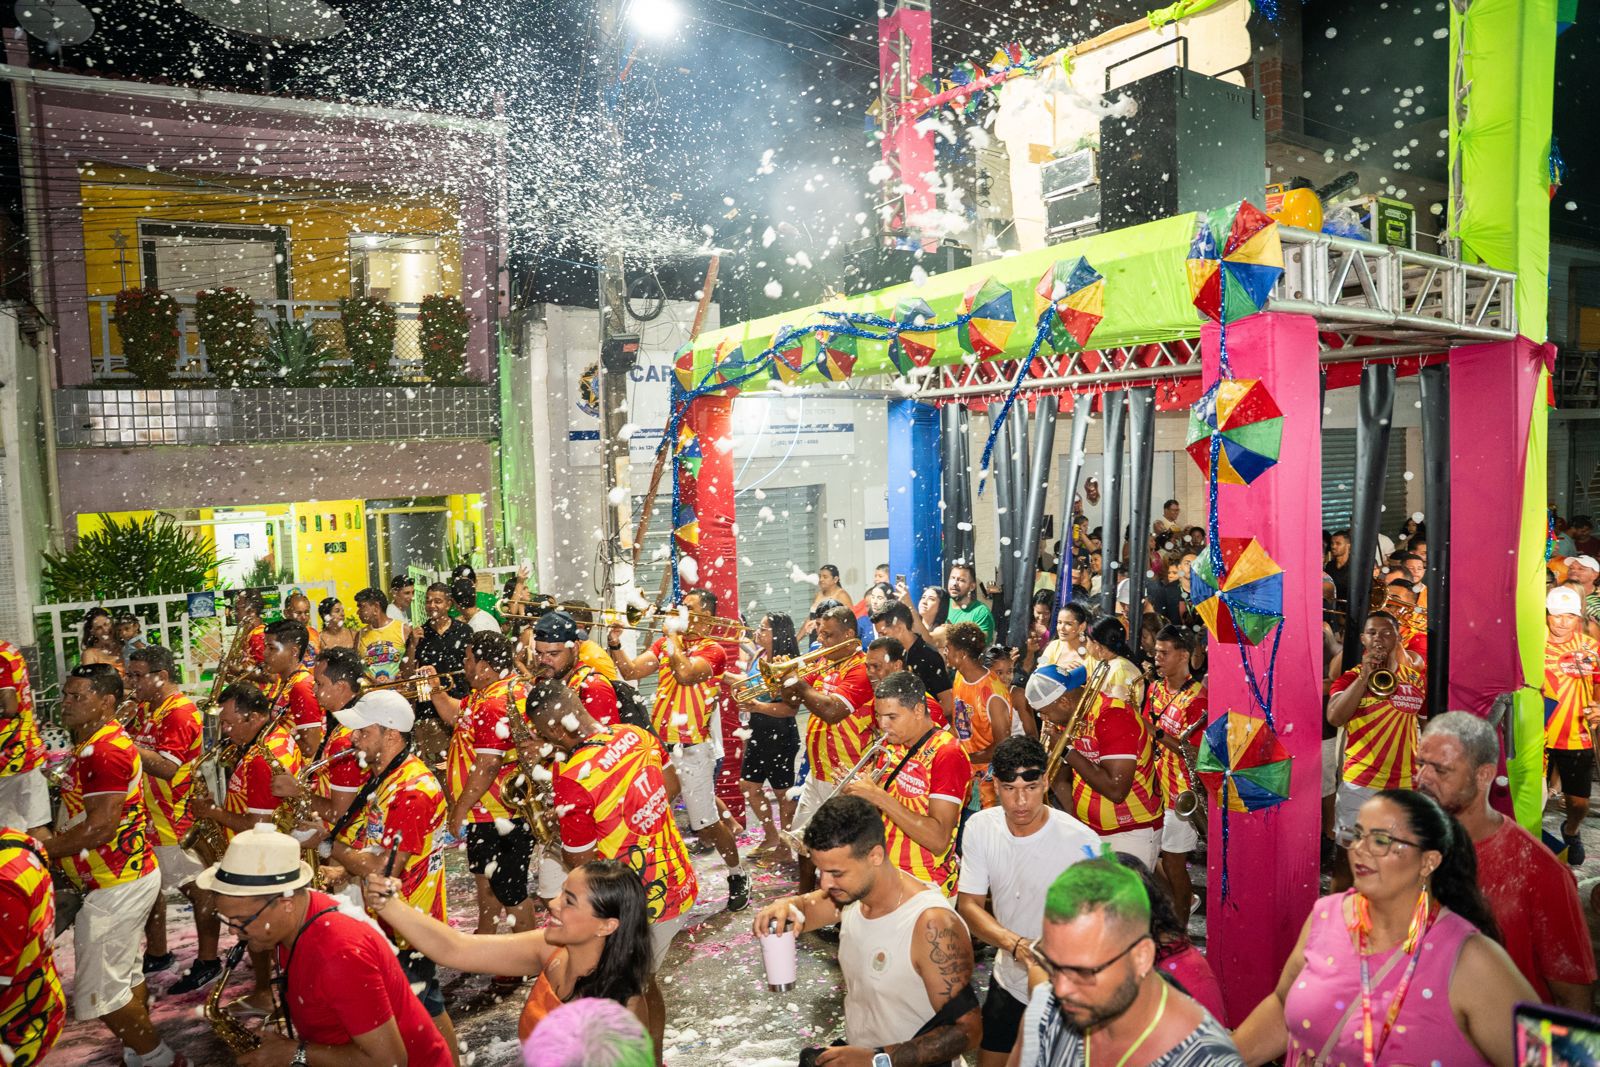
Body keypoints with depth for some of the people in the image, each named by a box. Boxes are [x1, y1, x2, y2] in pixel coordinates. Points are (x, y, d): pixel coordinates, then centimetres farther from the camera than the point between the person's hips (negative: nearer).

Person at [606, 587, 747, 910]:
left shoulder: (712, 650, -8)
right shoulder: (664, 643, 11)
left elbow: (685, 674, -26)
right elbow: (631, 671, 4)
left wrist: (673, 636, -15)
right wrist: (615, 645, -12)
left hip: (691, 749, -6)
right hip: (659, 744, 6)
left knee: (705, 824, 2)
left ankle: (737, 874, 23)